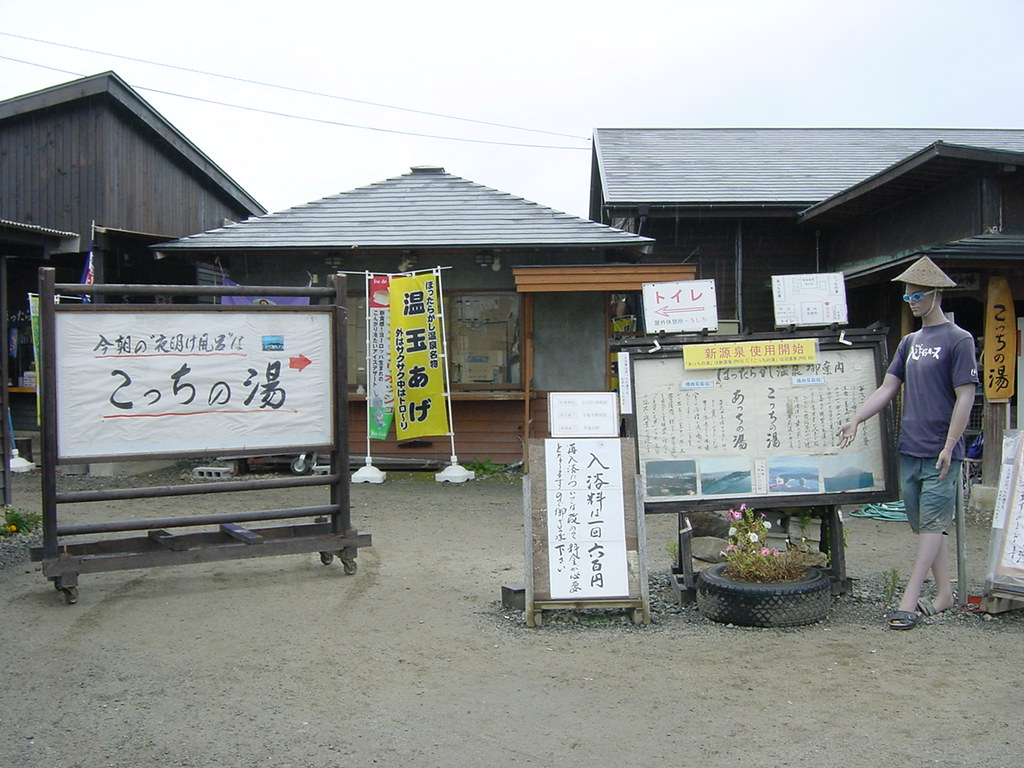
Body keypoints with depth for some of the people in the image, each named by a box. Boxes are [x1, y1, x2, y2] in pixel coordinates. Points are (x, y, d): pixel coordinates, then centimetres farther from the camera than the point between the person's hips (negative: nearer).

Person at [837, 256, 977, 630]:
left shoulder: (958, 340, -6)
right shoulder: (909, 342, 15)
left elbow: (965, 397, -10)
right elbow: (887, 389, 13)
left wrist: (949, 447, -14)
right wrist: (856, 420, 0)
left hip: (940, 453, -7)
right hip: (909, 449, 7)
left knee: (932, 525, -5)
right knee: (925, 525, 11)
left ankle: (908, 601, -6)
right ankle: (944, 594, 22)